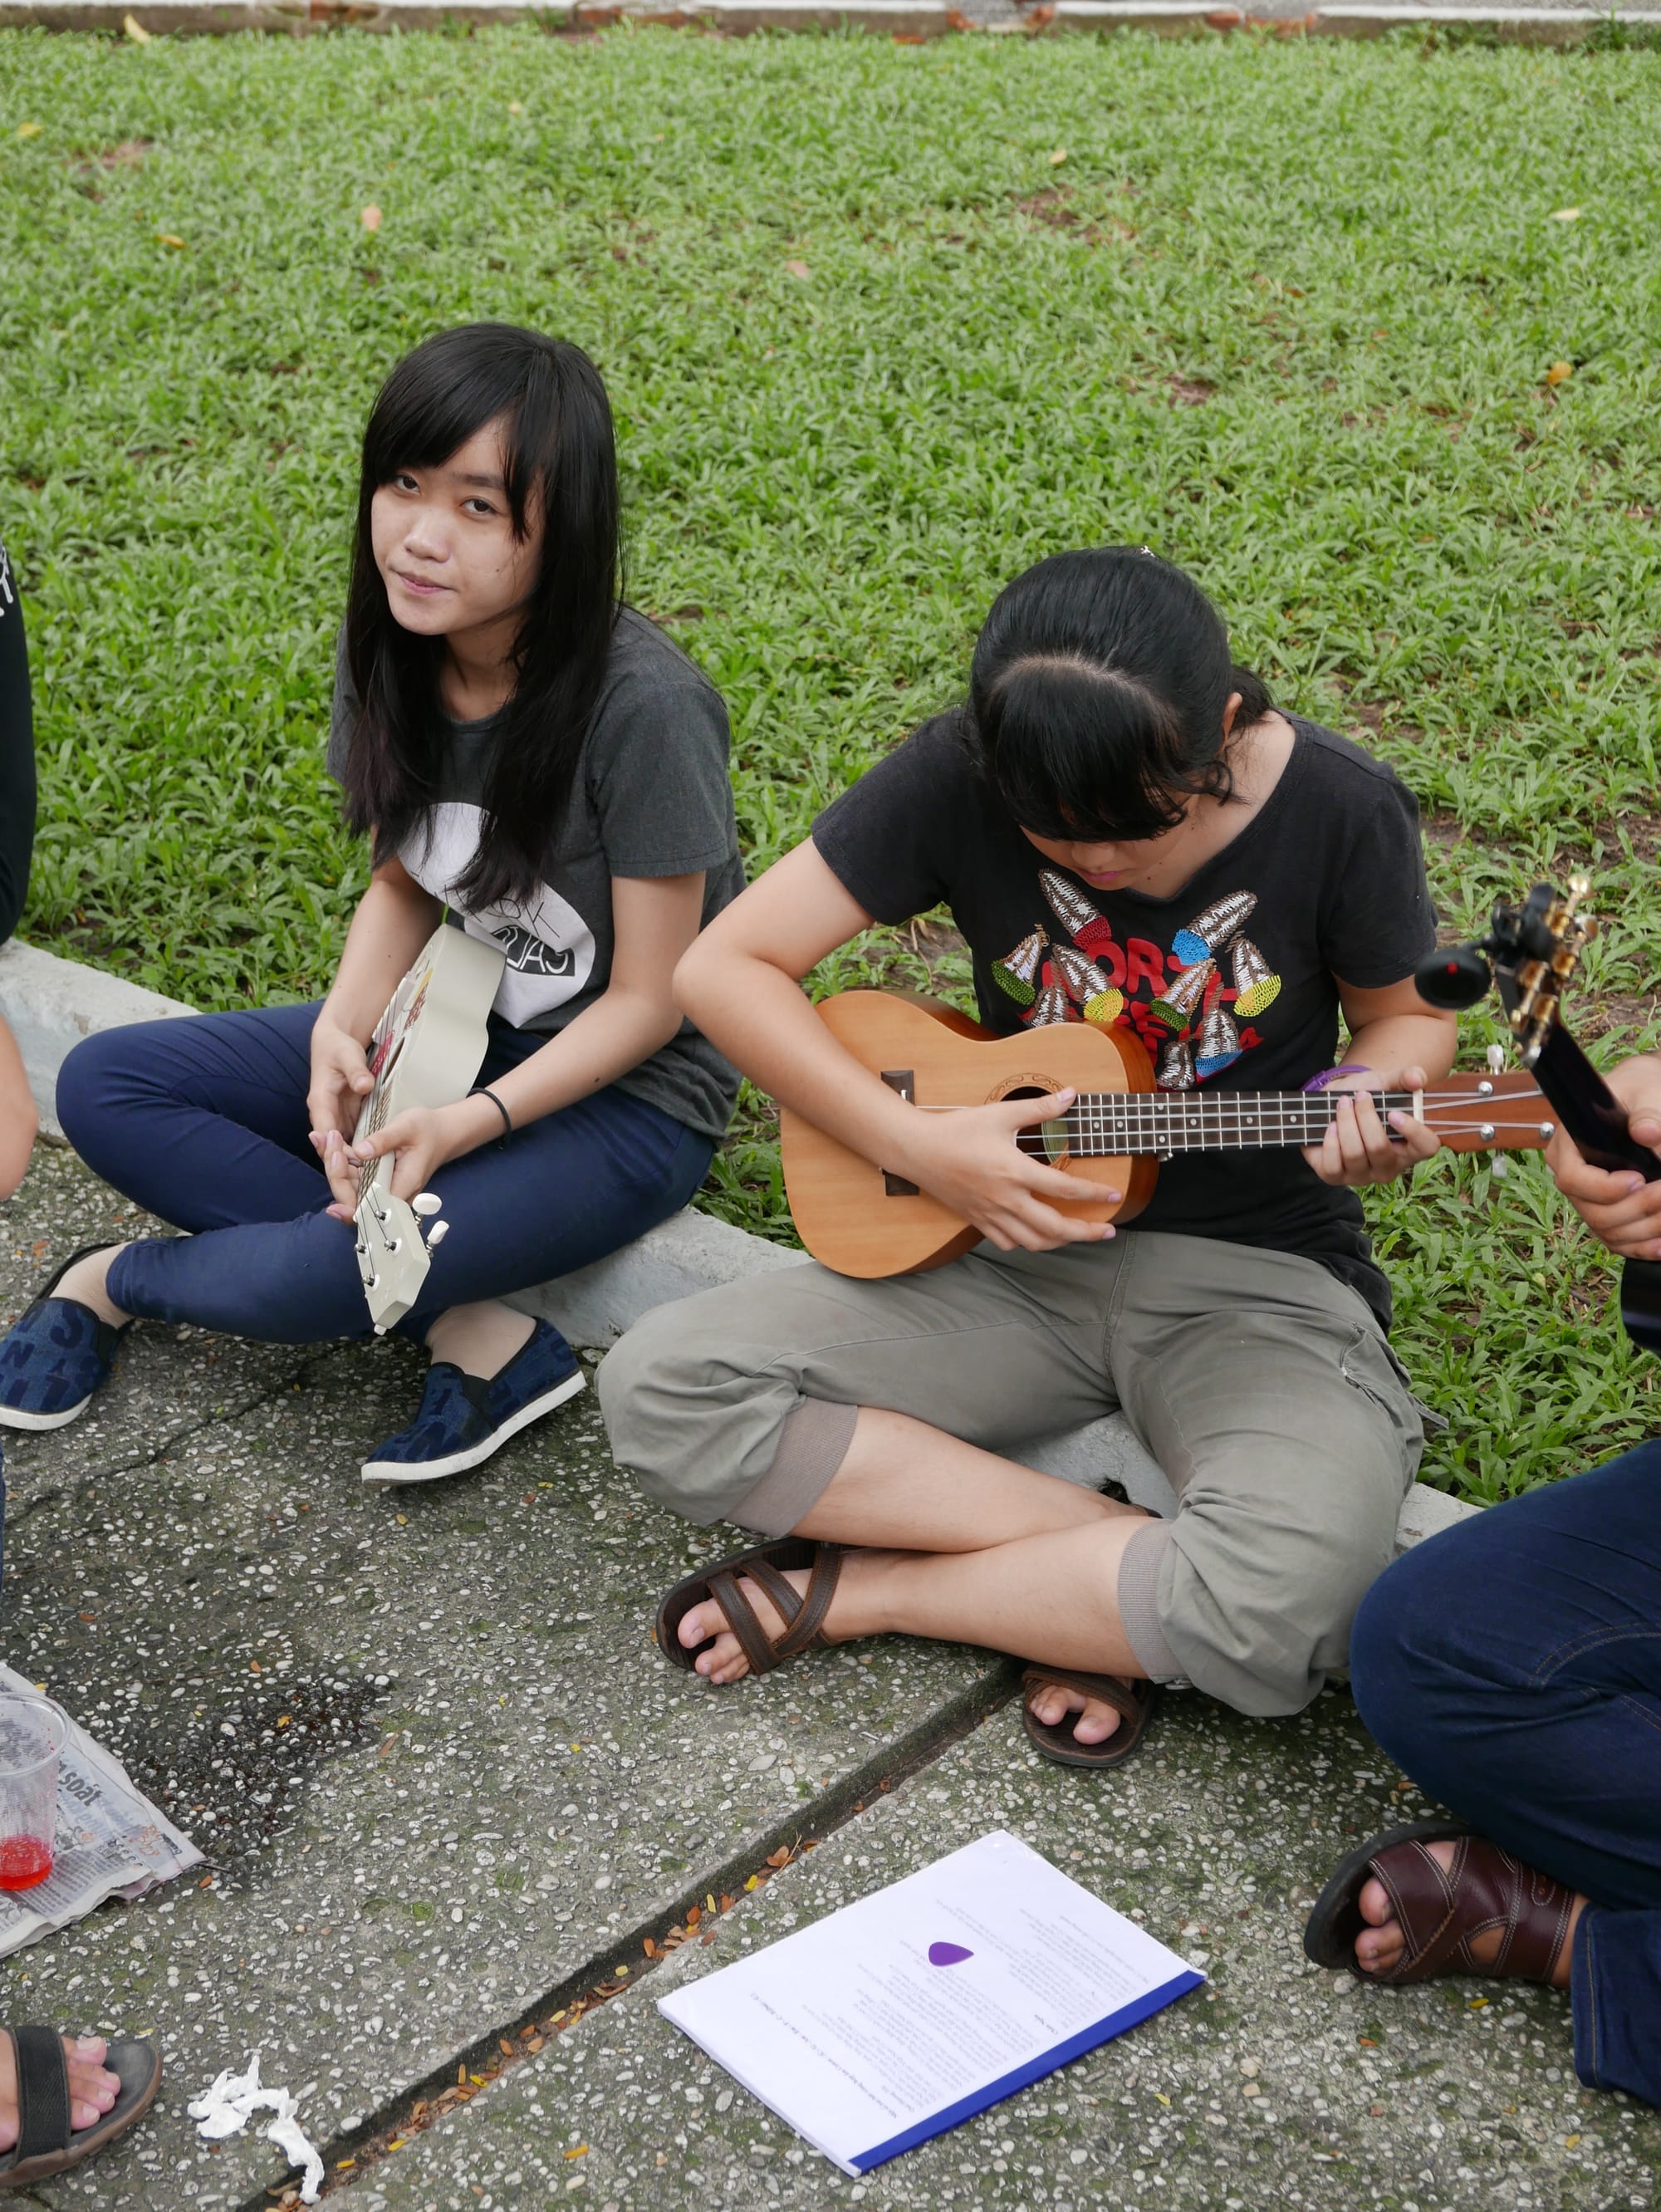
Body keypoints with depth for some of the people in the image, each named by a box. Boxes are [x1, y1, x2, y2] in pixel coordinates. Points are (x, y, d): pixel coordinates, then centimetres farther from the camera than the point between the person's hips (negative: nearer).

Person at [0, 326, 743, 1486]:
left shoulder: (640, 703, -27)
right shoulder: (392, 650, -7)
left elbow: (649, 999, -18)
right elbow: (403, 884, 6)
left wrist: (473, 1123, -28)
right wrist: (347, 1028, -13)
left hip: (623, 1094, -7)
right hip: (455, 1027, 7)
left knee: (297, 1281, -29)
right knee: (102, 1088, -8)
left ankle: (127, 1279, 10)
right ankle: (474, 1326, -14)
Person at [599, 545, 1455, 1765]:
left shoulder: (1343, 812, -12)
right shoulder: (966, 775, -11)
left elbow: (1410, 1018, 6)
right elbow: (724, 966, -9)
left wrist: (1372, 1110, -18)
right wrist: (920, 1145, -17)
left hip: (1262, 1273, -2)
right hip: (1022, 1243, 2)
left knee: (1289, 1610, -34)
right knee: (663, 1388, -18)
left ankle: (852, 1589, -9)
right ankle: (1105, 1560, -12)